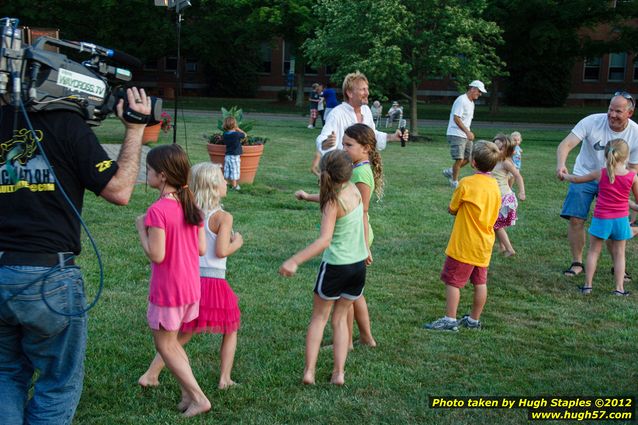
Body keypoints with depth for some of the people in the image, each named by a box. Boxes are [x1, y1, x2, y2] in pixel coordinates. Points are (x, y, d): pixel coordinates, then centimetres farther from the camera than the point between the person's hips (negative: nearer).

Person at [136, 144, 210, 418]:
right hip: (191, 287, 8)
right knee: (171, 341, 23)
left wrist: (141, 228, -11)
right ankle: (188, 394, 24)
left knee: (164, 346, 9)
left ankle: (198, 398, 8)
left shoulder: (157, 210, -22)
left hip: (167, 291, -8)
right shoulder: (191, 206, 1)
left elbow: (156, 255, -23)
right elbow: (201, 249, 3)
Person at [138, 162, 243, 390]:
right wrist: (237, 243, 2)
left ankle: (150, 375, 10)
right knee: (231, 330, 18)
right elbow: (221, 251, -17)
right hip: (215, 281, -5)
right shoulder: (223, 217, -11)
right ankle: (225, 379, 17)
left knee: (182, 335, 16)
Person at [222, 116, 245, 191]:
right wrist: (238, 129, 11)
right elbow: (244, 134, -1)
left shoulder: (225, 134, -2)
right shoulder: (237, 134, -17)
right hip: (235, 156, -5)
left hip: (227, 156, 5)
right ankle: (235, 186, 7)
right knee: (235, 171, 2)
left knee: (227, 172, 12)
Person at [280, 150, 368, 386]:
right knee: (340, 318, 17)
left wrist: (295, 261, -36)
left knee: (319, 317, 12)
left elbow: (324, 240, -31)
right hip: (359, 264, 5)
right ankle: (339, 372, 12)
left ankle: (309, 371, 7)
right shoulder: (353, 189, -2)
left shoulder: (332, 202, -20)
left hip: (336, 266, -5)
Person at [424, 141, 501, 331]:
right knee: (480, 282, 13)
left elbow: (452, 209, -5)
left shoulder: (466, 184, -16)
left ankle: (450, 320, 3)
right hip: (484, 244, 7)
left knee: (453, 281, 2)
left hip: (464, 244, -7)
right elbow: (493, 215, 10)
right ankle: (474, 319, 23)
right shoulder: (494, 185, 3)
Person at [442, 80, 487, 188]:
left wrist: (469, 133, 12)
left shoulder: (471, 102, 16)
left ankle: (450, 172, 25)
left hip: (465, 135, 9)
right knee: (460, 159, -10)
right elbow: (456, 118, -20)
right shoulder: (461, 100, -14)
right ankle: (455, 182, 3)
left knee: (469, 157, 9)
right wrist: (467, 132, -23)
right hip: (456, 134, -9)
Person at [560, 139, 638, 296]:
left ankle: (587, 285, 10)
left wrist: (564, 175, 25)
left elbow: (577, 179, 6)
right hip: (621, 219, 0)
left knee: (593, 251, 11)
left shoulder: (600, 174, -7)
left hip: (601, 219, 0)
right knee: (619, 254, 9)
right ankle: (619, 288, 6)